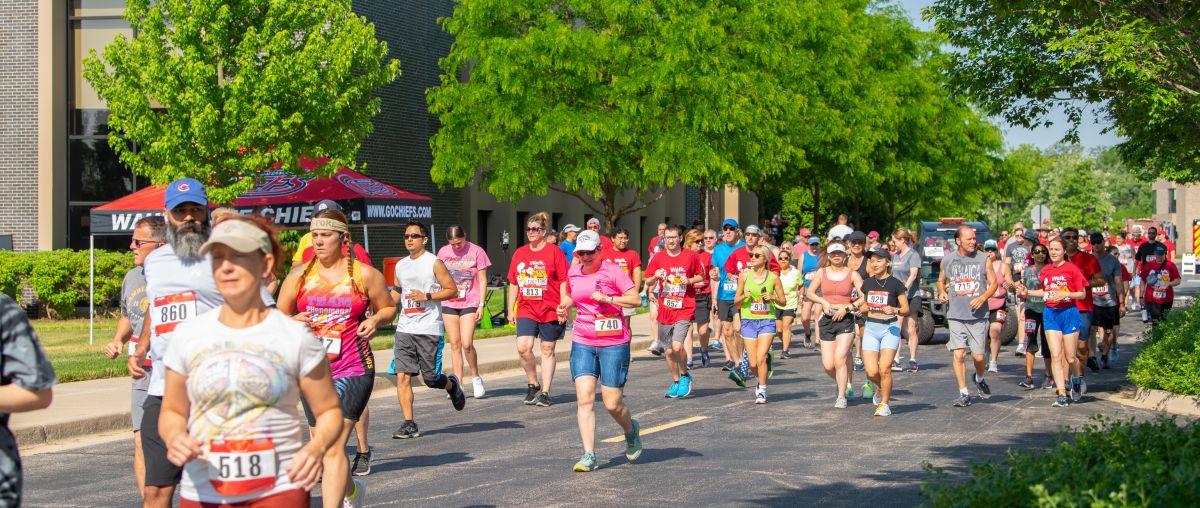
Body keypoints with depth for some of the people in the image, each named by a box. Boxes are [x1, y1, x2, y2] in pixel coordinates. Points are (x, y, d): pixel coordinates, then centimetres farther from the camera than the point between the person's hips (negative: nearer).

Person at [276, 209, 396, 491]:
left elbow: (389, 307, 14)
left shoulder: (364, 274, 1)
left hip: (352, 369, -4)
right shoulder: (299, 276, 6)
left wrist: (375, 320, -8)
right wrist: (292, 321, -8)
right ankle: (351, 493, 40)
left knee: (333, 444, -17)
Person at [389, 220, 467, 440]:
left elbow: (452, 290, -6)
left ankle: (452, 385, 36)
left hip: (429, 329, -5)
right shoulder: (401, 265, 14)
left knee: (431, 378, 1)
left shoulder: (434, 263, -4)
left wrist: (427, 296, -16)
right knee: (402, 376, -7)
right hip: (404, 329, 5)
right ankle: (409, 424, -4)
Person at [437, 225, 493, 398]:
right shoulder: (443, 252, 7)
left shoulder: (476, 252, -2)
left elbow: (482, 280, 0)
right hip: (449, 304, 3)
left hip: (470, 304, -3)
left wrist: (481, 304, -6)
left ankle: (476, 378, 8)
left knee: (467, 344, -12)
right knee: (455, 344, 4)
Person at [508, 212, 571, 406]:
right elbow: (513, 284, 15)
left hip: (550, 310, -3)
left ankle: (545, 392, 14)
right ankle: (533, 384, 8)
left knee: (547, 350, 5)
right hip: (526, 310, 3)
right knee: (523, 348, -12)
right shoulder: (519, 253, 10)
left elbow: (564, 282, -4)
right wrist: (511, 309, 12)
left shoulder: (554, 252, -3)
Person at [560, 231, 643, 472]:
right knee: (584, 398, -11)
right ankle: (589, 455, -8)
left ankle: (631, 430, 32)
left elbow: (635, 299, -10)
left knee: (613, 404, -2)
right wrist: (565, 305, 9)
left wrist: (606, 298, -18)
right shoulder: (573, 272, 10)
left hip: (614, 344, -4)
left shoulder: (612, 271, -5)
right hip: (582, 343, 4)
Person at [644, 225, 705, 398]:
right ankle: (676, 382, 31)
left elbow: (702, 276, 10)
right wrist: (655, 277, -14)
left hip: (684, 309, -3)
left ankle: (685, 376, 7)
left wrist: (690, 280, -10)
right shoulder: (658, 257, 2)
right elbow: (648, 282, 8)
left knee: (677, 346, -19)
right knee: (669, 351, 10)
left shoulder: (691, 255, -3)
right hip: (665, 310, 3)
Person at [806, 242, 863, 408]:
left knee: (840, 359, -16)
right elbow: (810, 293, 13)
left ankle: (842, 397, -3)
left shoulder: (852, 274, 0)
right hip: (827, 319, 3)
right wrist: (823, 302, -4)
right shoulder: (822, 272, 7)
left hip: (846, 320, -3)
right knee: (828, 365, -1)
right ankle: (844, 384, 30)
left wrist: (847, 308, -13)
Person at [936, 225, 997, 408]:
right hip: (955, 315, 1)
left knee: (978, 356, -1)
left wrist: (982, 298, -11)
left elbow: (993, 283, 6)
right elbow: (941, 280, 21)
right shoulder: (947, 260, 5)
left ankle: (980, 380, 32)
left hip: (978, 315, -1)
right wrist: (941, 292, -1)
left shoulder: (983, 259, 2)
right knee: (958, 354, -8)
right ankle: (963, 394, 3)